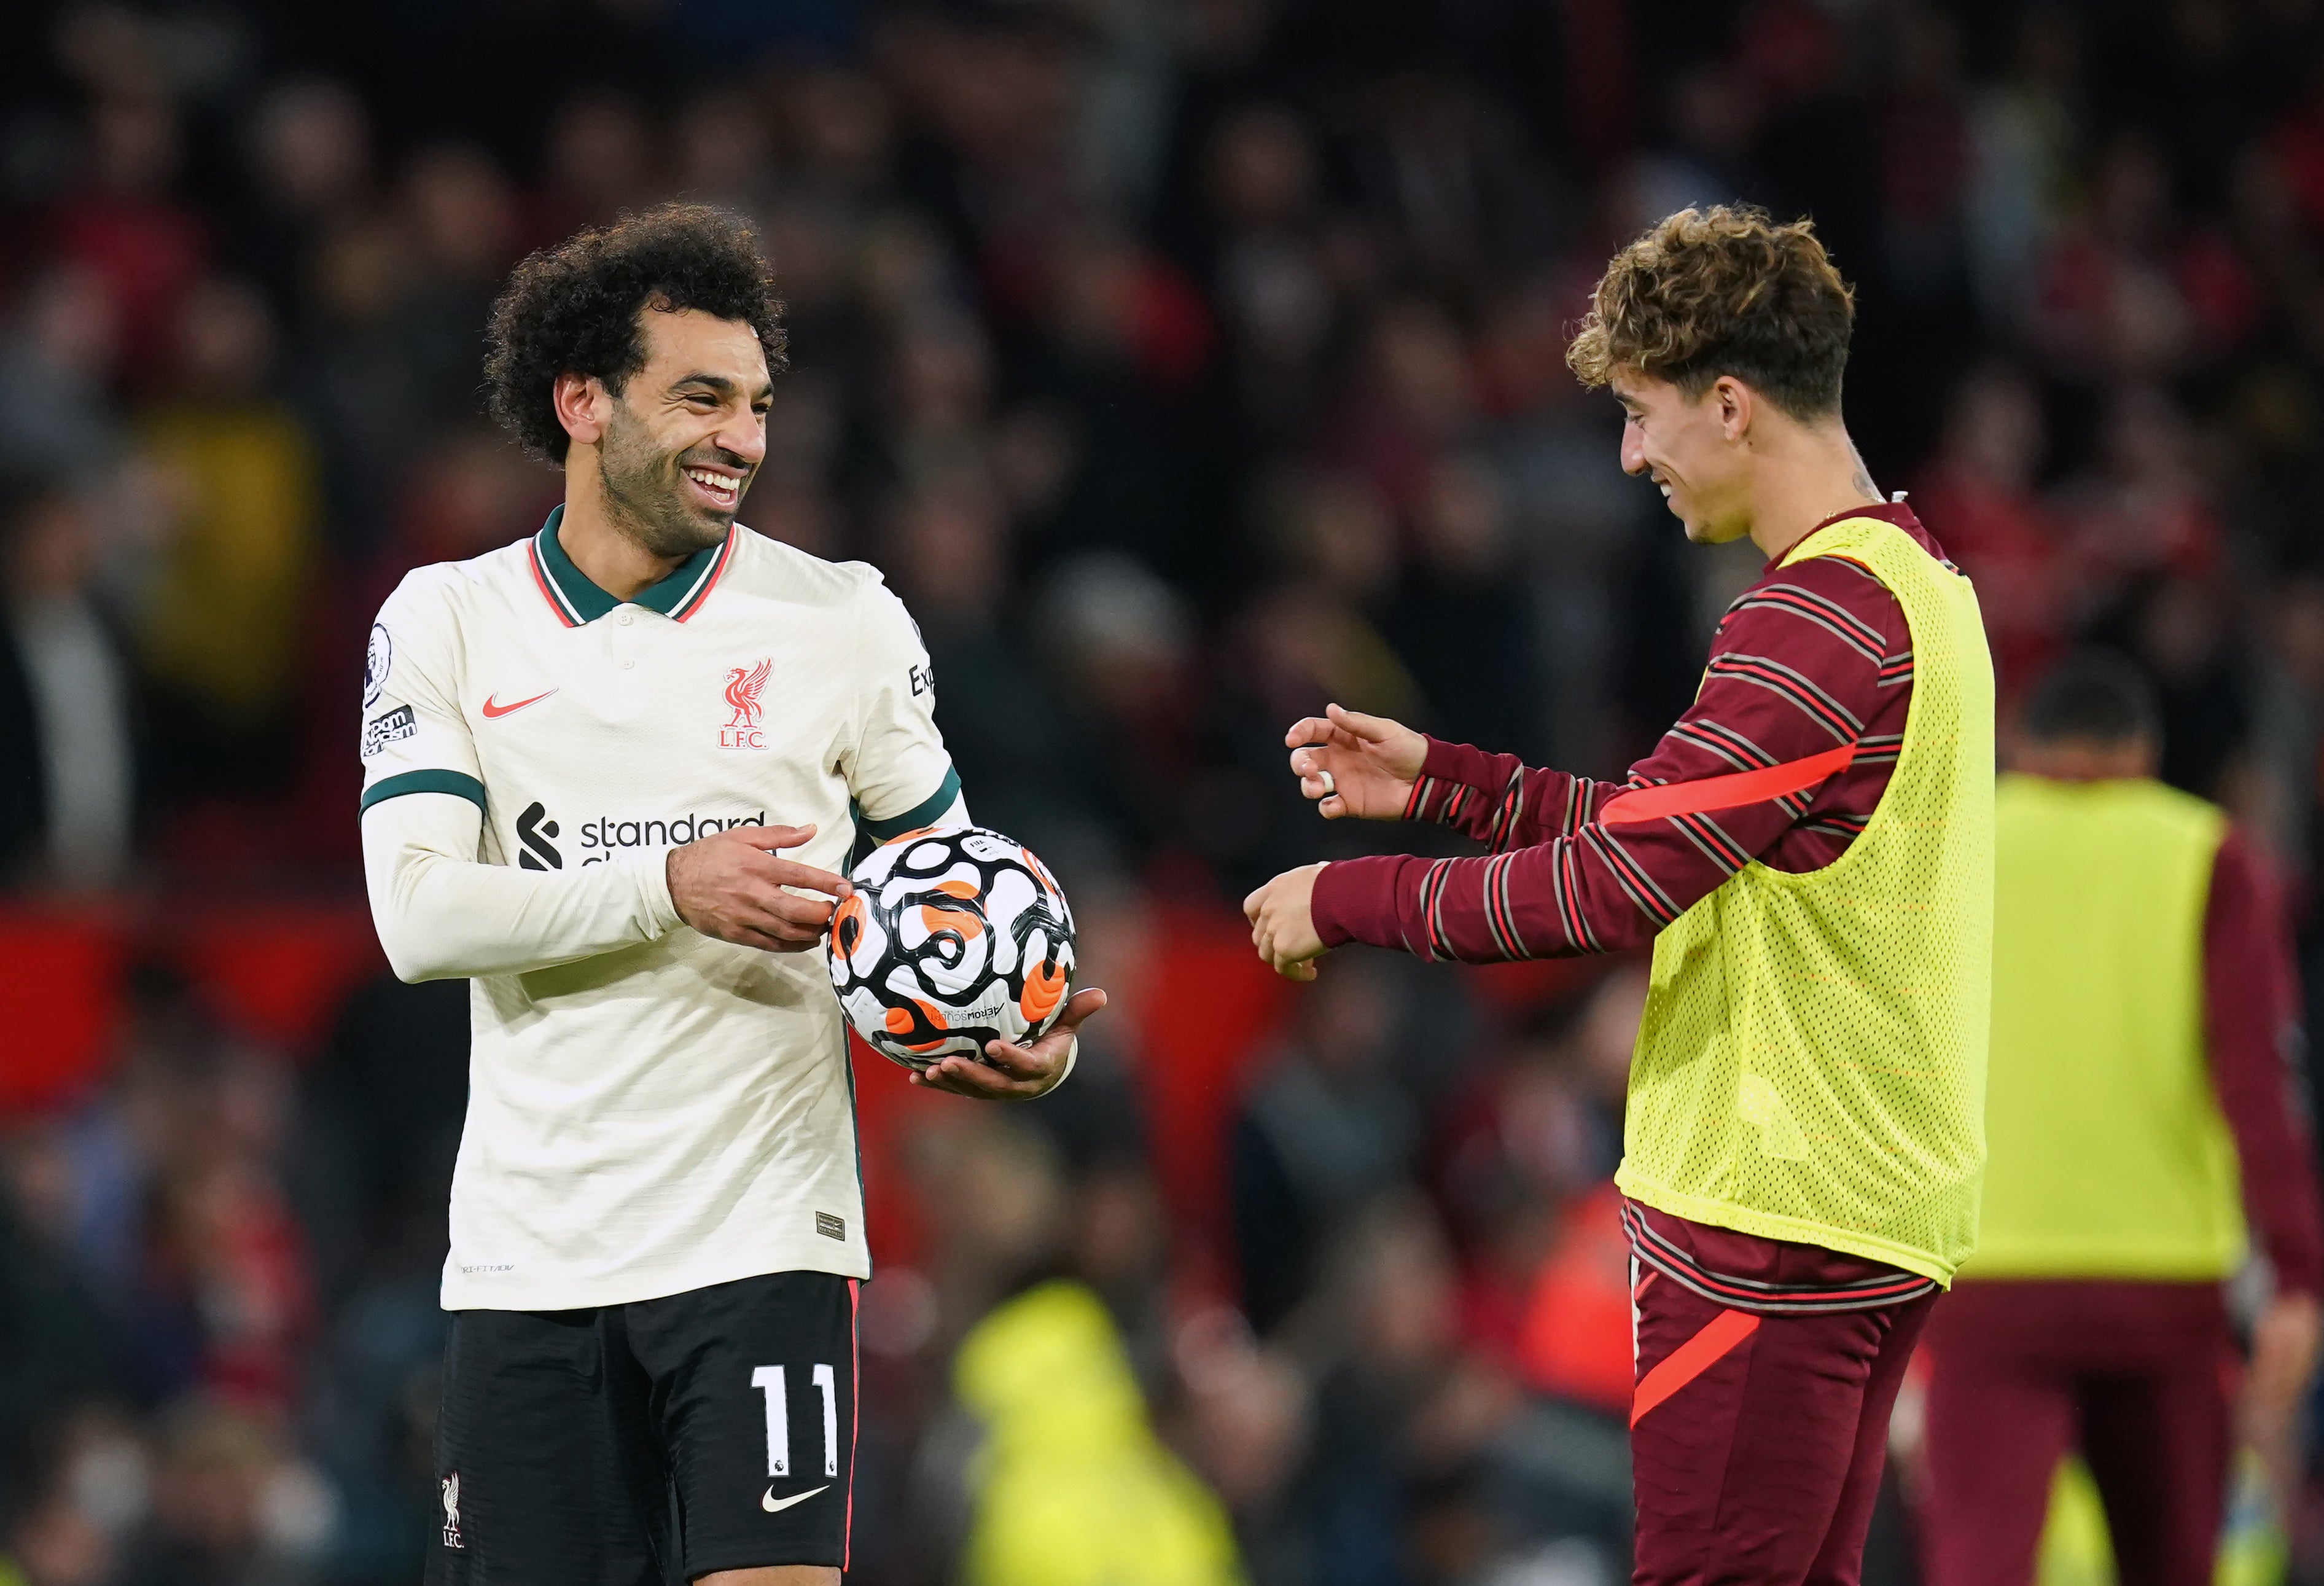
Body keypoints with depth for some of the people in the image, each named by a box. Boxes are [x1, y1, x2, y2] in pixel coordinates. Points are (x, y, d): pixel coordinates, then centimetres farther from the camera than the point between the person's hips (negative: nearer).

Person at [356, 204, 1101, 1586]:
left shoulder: (842, 620, 5)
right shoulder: (447, 621, 4)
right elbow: (419, 916, -8)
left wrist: (1032, 1042, -10)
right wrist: (670, 887, -21)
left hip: (762, 1240, -1)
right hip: (528, 1251, 1)